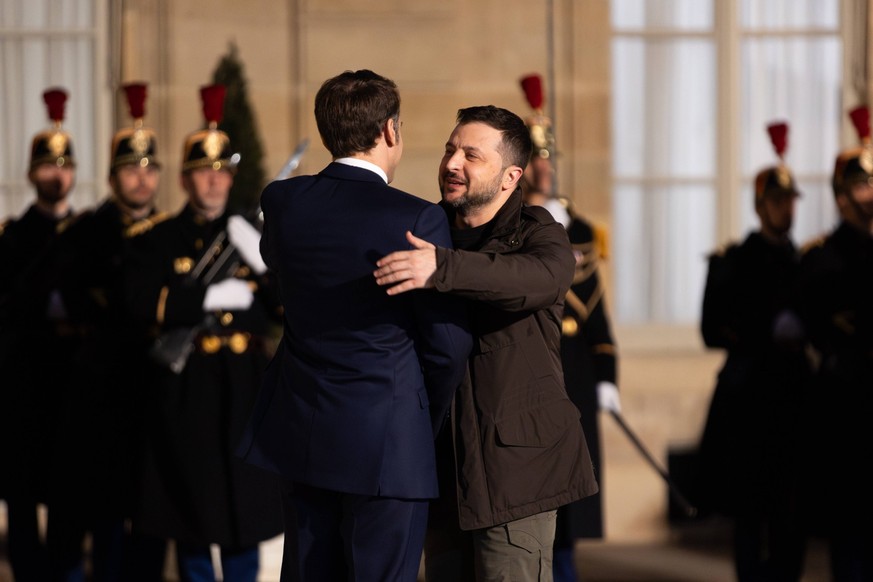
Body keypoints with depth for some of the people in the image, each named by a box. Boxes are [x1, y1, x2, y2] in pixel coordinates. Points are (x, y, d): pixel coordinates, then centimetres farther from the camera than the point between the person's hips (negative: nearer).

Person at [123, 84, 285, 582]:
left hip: (246, 386, 2)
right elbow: (142, 302, -12)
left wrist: (262, 259, -11)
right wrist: (211, 297, -16)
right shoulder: (159, 239, 4)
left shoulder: (254, 235, 11)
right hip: (186, 387, -2)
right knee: (191, 508, 2)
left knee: (246, 504, 2)